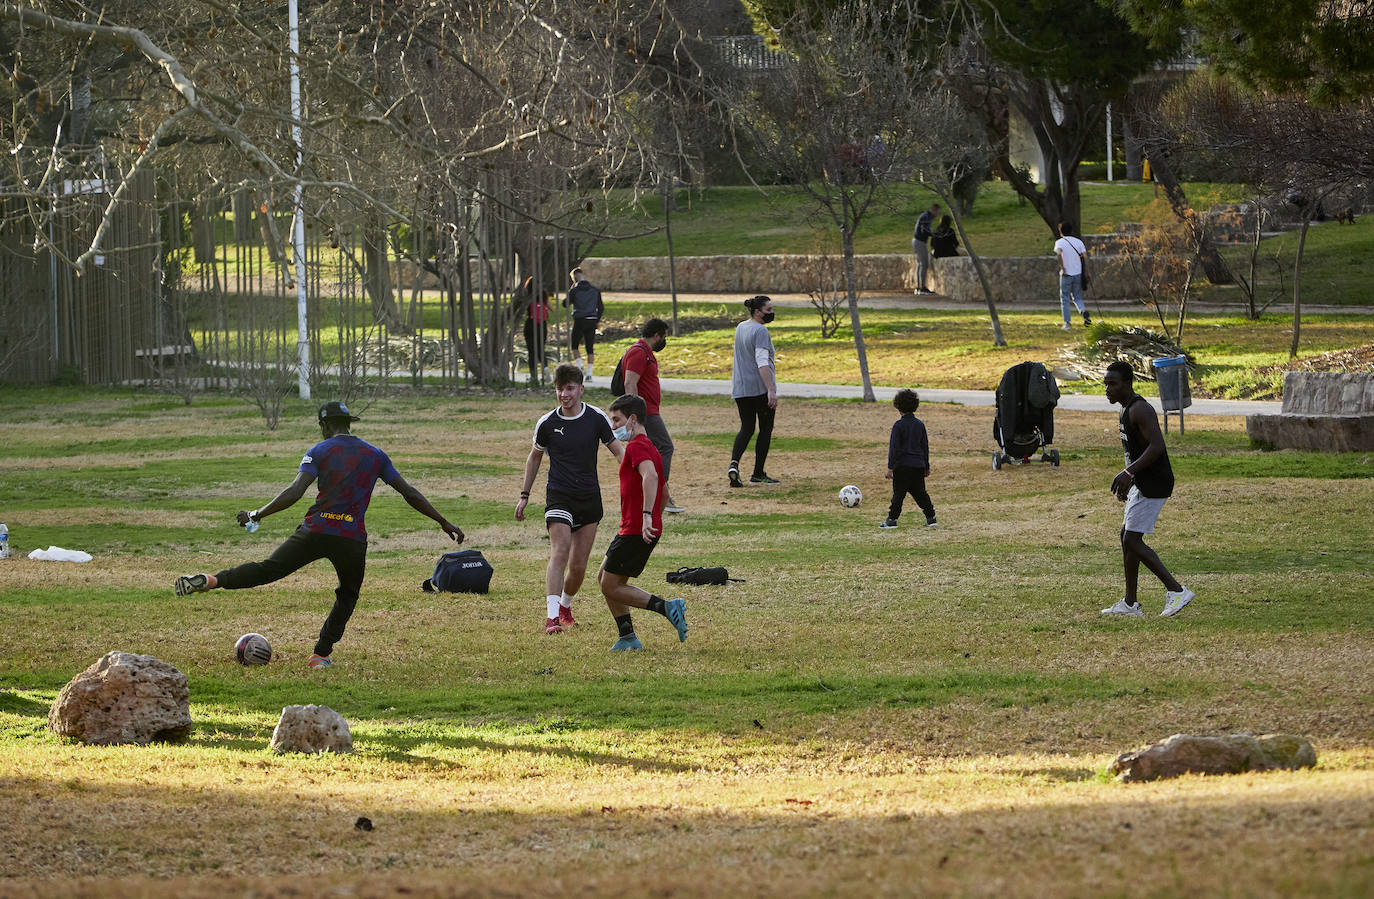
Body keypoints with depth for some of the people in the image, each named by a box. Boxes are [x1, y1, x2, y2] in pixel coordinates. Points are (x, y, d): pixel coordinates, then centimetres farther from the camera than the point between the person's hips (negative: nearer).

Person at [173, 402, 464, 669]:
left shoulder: (320, 451, 2)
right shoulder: (375, 455, 13)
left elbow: (294, 492, -11)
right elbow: (409, 493, 14)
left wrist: (257, 514, -5)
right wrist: (444, 523, 22)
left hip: (315, 531, -2)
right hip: (353, 537, 2)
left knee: (269, 569, -1)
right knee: (348, 596, 21)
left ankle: (211, 580, -21)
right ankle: (321, 655, 14)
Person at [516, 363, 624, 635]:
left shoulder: (596, 418, -2)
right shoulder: (547, 423, -2)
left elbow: (618, 451, 4)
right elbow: (534, 457, 14)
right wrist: (525, 495, 15)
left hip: (590, 497, 2)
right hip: (559, 496, -2)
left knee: (579, 565, 5)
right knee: (559, 553, -21)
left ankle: (566, 605, 32)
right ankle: (552, 616, -28)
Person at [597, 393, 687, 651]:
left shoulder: (636, 447, -13)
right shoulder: (650, 448, 19)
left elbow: (650, 476, -33)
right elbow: (664, 492, 28)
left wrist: (646, 515, -39)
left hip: (635, 531, -10)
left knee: (611, 587, -5)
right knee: (604, 578, 17)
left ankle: (667, 608, -14)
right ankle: (627, 638, 15)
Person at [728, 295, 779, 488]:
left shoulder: (741, 327, 12)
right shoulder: (760, 331, -15)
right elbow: (762, 362, -24)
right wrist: (771, 390, -28)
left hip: (740, 389, 7)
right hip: (760, 387, -7)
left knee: (746, 427, 10)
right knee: (766, 429, 7)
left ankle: (734, 464, -13)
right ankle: (758, 474, 11)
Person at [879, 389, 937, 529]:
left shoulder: (898, 425, -9)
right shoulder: (920, 424, 7)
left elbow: (894, 447, -10)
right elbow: (925, 446, 14)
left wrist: (890, 467, -8)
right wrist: (927, 466, 22)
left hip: (903, 465, -5)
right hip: (919, 465, 5)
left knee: (898, 493, -1)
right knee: (920, 492, 13)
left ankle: (892, 519, 1)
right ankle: (931, 517, 11)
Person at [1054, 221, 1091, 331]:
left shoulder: (1059, 242, -5)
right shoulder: (1078, 242, 6)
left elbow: (1058, 253, -25)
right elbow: (1085, 256, -2)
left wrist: (1062, 268, -21)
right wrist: (1086, 272, 1)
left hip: (1066, 275, -3)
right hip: (1078, 274, 3)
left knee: (1065, 299, 8)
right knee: (1077, 297, 14)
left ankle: (1067, 324, 7)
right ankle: (1083, 311, -16)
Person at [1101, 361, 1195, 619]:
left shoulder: (1139, 409, -17)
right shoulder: (1128, 409, 16)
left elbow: (1157, 446, -26)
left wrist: (1128, 473, -30)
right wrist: (1128, 480, 28)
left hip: (1153, 484, -11)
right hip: (1143, 482, 11)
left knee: (1132, 540, -12)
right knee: (1127, 536, 15)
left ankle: (1177, 591, -14)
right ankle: (1130, 603, 21)